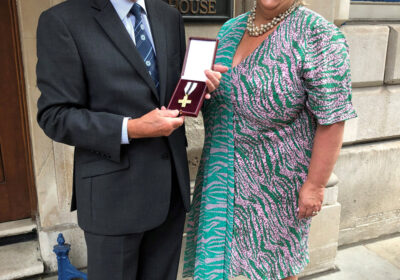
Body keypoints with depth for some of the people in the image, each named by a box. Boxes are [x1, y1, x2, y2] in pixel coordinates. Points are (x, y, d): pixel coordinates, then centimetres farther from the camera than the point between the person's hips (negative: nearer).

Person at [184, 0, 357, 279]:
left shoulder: (318, 34, -14)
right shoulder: (230, 29, 6)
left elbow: (331, 120, -16)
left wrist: (314, 185, -15)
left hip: (278, 180, -5)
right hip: (224, 172, 6)